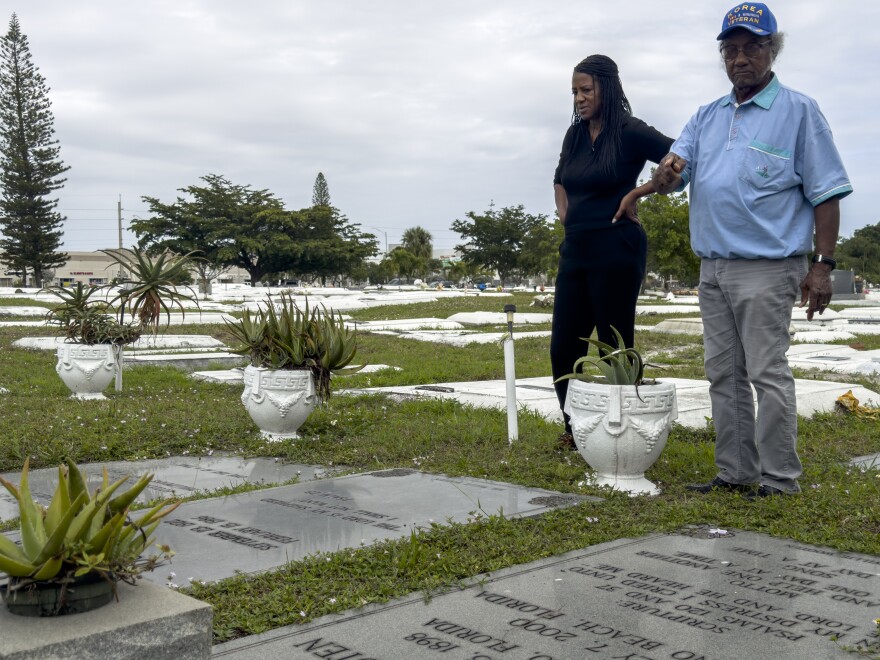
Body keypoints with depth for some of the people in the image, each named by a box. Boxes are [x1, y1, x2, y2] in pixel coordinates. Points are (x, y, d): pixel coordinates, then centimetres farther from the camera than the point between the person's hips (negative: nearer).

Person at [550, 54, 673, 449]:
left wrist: (635, 194, -13)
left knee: (614, 347, 0)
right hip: (575, 250, 7)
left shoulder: (629, 132, -9)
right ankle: (574, 429, 20)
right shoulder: (576, 134, 12)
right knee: (564, 347, 7)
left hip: (615, 250, -7)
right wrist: (566, 214, 12)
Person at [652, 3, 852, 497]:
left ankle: (780, 479, 3)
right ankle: (735, 473, 19)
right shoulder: (707, 117, 15)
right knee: (724, 374, 10)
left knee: (768, 373, -7)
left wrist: (824, 264, -12)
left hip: (766, 267, -6)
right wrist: (665, 175, -19)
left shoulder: (798, 111, -2)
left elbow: (826, 193, -5)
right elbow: (671, 175, 7)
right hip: (713, 267, 7)